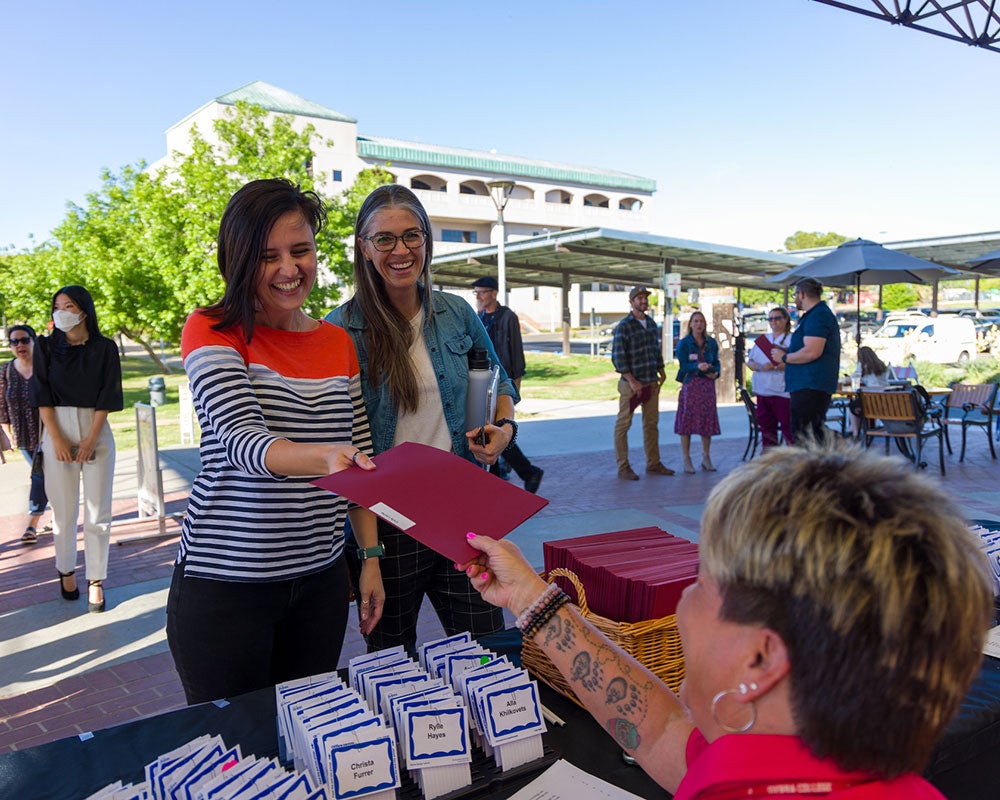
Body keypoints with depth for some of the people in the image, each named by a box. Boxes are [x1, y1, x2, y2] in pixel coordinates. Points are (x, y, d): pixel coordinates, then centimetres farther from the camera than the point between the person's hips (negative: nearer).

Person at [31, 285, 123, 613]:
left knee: (97, 511, -1)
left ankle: (96, 580, 8)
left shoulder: (104, 348, 1)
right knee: (63, 509, 4)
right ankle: (66, 571, 22)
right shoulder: (47, 347, 5)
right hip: (57, 430, 1)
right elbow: (42, 396, 1)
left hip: (96, 430, -1)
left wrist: (91, 438, -10)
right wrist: (56, 439, -9)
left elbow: (107, 397, -2)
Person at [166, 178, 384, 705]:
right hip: (223, 581, -4)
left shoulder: (339, 343, 7)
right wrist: (323, 459, -43)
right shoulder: (213, 331, -8)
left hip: (320, 578, 4)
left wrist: (370, 557, 5)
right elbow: (241, 440, -24)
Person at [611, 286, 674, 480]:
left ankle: (653, 464, 23)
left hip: (652, 382, 7)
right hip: (631, 384, -7)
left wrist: (661, 372, 15)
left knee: (651, 424, 13)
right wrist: (632, 381, -18)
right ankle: (623, 468, 5)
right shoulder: (624, 326, -11)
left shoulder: (651, 324, 12)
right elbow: (618, 357, -16)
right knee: (623, 425, -1)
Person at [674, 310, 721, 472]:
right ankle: (687, 460, 4)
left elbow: (716, 362, 13)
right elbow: (683, 365, -10)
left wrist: (715, 373, -8)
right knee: (687, 421, -4)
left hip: (707, 386, 4)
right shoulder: (683, 343, -1)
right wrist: (698, 366, -27)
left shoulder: (711, 343, 11)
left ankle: (706, 458, 18)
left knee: (707, 421, 6)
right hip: (690, 385, -4)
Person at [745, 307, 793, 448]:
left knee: (788, 425, -7)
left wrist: (778, 366, -22)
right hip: (763, 389, 6)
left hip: (783, 390, -5)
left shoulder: (792, 339, 1)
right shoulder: (762, 339, 17)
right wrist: (760, 367, -8)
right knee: (766, 426, 9)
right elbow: (749, 361, 13)